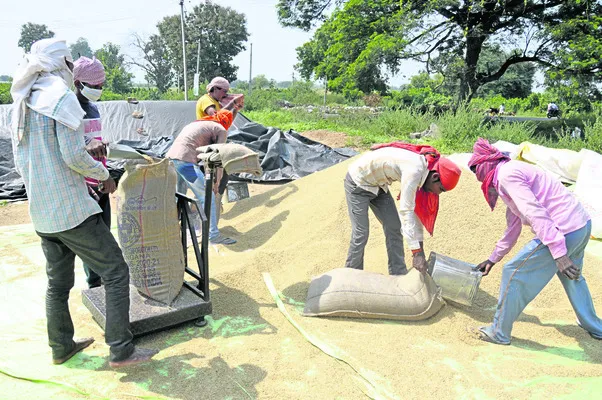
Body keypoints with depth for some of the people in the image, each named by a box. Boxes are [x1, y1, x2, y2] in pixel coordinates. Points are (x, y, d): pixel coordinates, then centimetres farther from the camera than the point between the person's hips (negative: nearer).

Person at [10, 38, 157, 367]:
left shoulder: (22, 103, 13)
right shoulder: (61, 96, -12)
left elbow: (20, 161, 17)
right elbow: (74, 155, -20)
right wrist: (104, 174, -3)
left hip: (41, 212, 9)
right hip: (71, 209, -9)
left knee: (58, 281, 18)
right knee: (115, 272, -1)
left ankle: (61, 346, 30)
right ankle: (121, 350, 1)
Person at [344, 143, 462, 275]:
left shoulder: (423, 164, -6)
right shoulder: (414, 170, -32)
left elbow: (414, 207, -1)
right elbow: (405, 211, -34)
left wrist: (420, 246, 0)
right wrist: (416, 252, -32)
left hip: (378, 185, 9)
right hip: (358, 182, -8)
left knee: (394, 228, 3)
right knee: (361, 234, -7)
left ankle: (399, 276, 11)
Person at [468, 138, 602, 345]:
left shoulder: (506, 175, -11)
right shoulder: (512, 172, 21)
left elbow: (536, 214, -24)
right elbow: (513, 227, 27)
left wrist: (559, 254, -27)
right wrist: (493, 259, 34)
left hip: (565, 231, -10)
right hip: (582, 224, 10)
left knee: (514, 273, 0)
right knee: (571, 276, 33)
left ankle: (499, 333, 13)